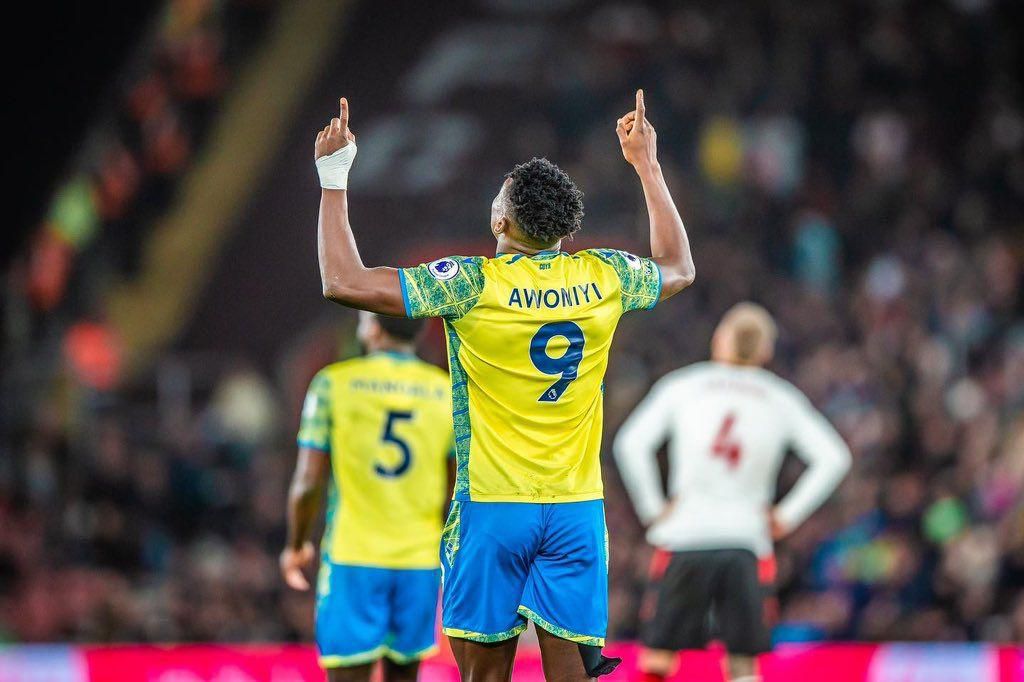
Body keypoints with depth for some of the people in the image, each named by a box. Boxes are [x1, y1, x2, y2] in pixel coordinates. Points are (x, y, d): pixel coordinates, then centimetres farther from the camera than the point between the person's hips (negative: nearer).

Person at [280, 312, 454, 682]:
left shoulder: (334, 383, -3)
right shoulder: (448, 392, 3)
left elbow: (307, 483, -5)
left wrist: (296, 545, 11)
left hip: (352, 558, -3)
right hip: (419, 561, 3)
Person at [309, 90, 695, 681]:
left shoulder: (472, 284, -11)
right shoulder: (604, 276, 1)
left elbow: (344, 282, -11)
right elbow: (679, 269, 24)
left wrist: (334, 178, -1)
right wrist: (649, 167, 32)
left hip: (492, 507, -3)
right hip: (577, 509, 3)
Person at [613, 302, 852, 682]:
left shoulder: (682, 386, 7)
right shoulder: (781, 400, 11)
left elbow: (631, 443, -5)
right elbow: (833, 458, 3)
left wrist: (652, 508, 1)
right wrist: (788, 515, 5)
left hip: (687, 534, -1)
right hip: (745, 542, 1)